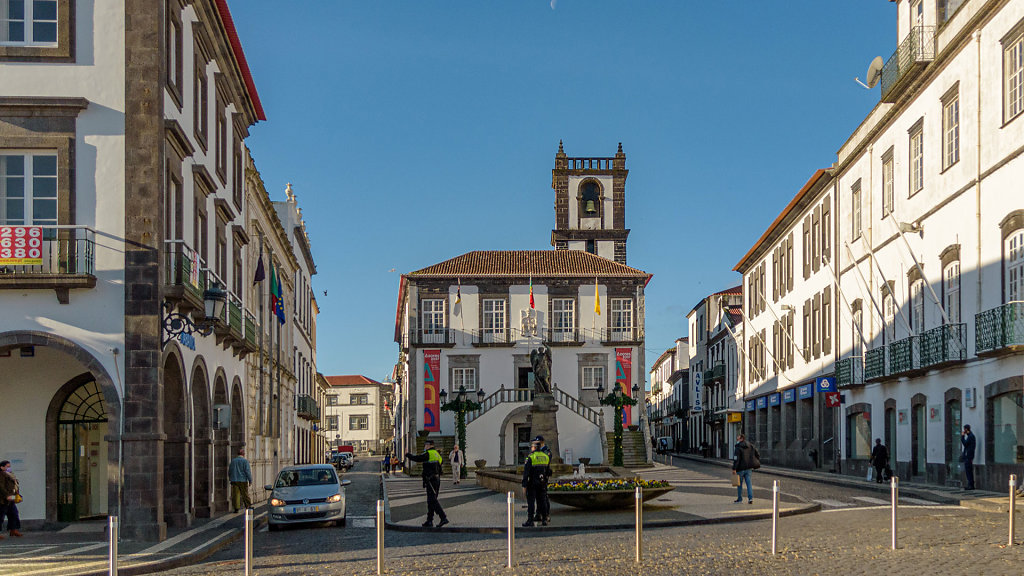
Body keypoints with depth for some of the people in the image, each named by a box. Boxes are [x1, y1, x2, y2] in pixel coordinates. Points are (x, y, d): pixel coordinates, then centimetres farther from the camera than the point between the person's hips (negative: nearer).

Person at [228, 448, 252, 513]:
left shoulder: (233, 461, 7)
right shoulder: (245, 461, -7)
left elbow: (229, 471, 13)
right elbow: (248, 471, -12)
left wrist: (230, 479, 24)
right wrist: (250, 481, -7)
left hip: (234, 480, 3)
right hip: (243, 480, -3)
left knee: (236, 494, 2)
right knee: (245, 494, 4)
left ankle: (236, 508, -2)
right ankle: (248, 506, 11)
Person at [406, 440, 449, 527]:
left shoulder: (428, 454, -11)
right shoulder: (437, 454, 17)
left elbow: (416, 458, -8)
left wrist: (407, 454, 6)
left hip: (430, 480, -9)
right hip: (437, 479, 9)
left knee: (432, 500, -11)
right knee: (431, 501, 12)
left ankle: (443, 518, -19)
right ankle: (429, 521, 15)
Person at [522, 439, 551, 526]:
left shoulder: (530, 457, -11)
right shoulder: (546, 456, 7)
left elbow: (526, 471, -13)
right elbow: (548, 471, 13)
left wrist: (524, 483, -11)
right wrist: (546, 480, 23)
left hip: (532, 483, -5)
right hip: (543, 483, 5)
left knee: (531, 502, -1)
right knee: (542, 501, 11)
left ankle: (530, 520, -2)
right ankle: (544, 520, 12)